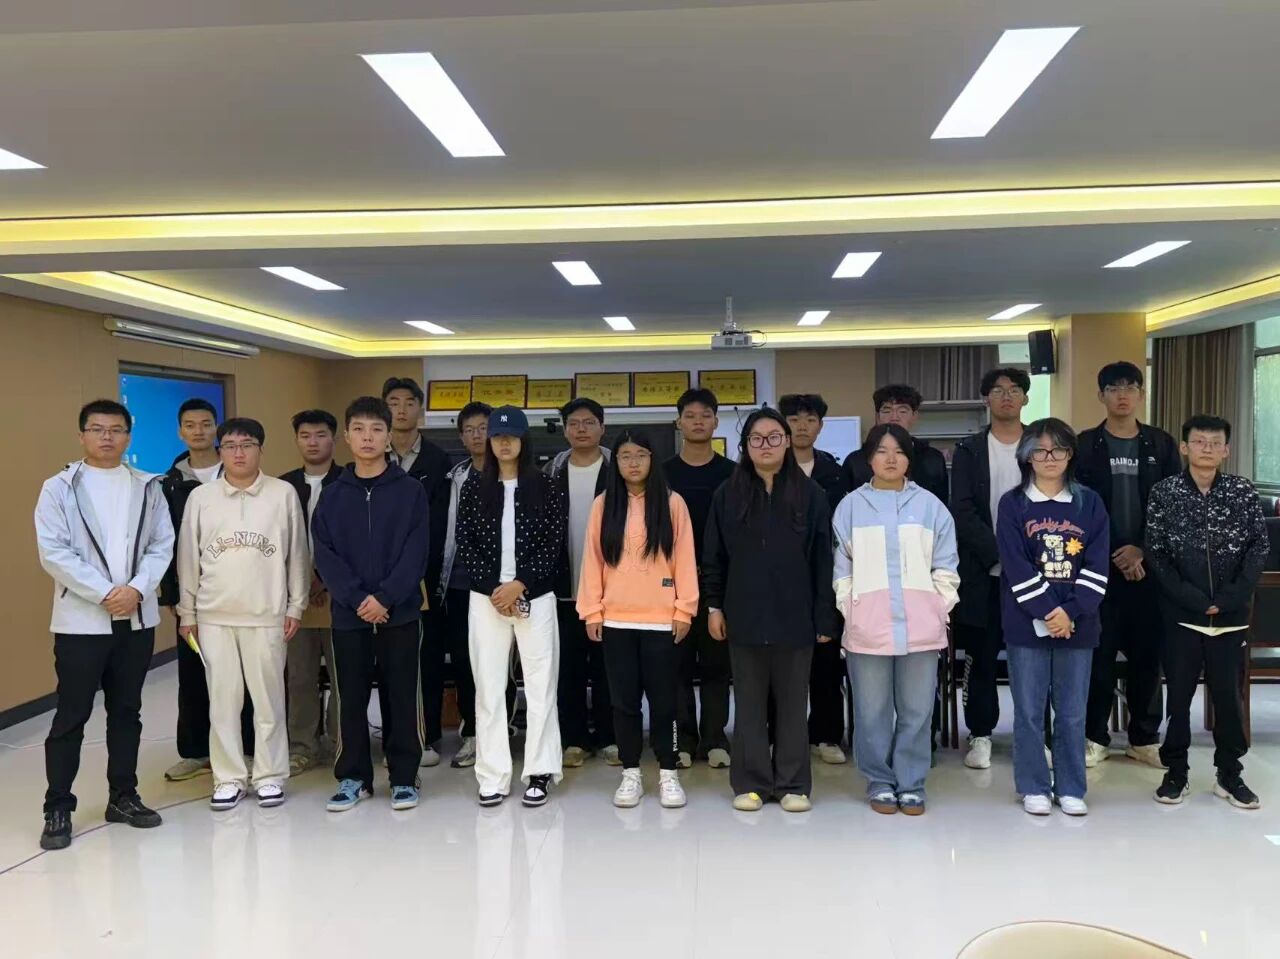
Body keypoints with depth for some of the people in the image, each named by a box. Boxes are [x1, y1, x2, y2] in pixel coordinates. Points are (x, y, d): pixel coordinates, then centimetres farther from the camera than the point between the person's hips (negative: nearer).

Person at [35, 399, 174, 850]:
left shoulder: (148, 487, 6)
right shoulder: (59, 488, -1)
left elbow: (162, 545, 2)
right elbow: (54, 553, -9)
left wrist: (136, 589, -13)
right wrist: (105, 594, -15)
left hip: (137, 618, 3)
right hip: (81, 620, -3)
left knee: (127, 712, 12)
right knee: (71, 717, 2)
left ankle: (123, 797, 23)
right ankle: (57, 810, 12)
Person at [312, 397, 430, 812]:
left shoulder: (411, 491, 0)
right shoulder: (332, 495, 6)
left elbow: (416, 553, -7)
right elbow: (324, 555, -1)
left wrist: (384, 597, -16)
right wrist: (357, 598, -14)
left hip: (400, 613, -2)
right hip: (348, 614, 2)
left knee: (402, 697, 5)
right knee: (351, 699, 9)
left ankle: (404, 777, 17)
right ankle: (353, 777, 22)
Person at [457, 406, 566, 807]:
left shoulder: (547, 487, 2)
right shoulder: (474, 486, 6)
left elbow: (554, 545, -4)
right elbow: (465, 545, 1)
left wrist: (519, 585, -13)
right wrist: (494, 589, -9)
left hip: (535, 597, -1)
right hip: (486, 599, 2)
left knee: (540, 685, 2)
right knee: (488, 687, 4)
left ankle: (539, 773, 12)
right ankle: (493, 776, 12)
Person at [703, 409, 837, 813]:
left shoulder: (810, 494, -1)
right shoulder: (728, 495, 4)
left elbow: (822, 560, -1)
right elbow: (713, 556, 7)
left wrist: (825, 616, -4)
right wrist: (714, 606, 2)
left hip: (794, 616, -1)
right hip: (744, 616, 1)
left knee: (793, 702, 8)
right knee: (749, 703, 8)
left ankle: (793, 784, 19)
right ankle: (751, 783, 18)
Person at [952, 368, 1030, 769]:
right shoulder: (968, 450, 5)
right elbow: (963, 512, -4)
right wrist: (1001, 553, -14)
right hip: (983, 573, 0)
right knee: (981, 657, 4)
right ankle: (980, 735, 16)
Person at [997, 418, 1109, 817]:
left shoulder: (1089, 503, 6)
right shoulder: (1013, 504, -1)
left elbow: (1098, 566, -1)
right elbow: (1015, 567, -8)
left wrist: (1071, 612, -12)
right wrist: (1048, 612, -16)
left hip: (1078, 624, 2)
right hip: (1026, 623, -2)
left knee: (1073, 712, 9)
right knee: (1029, 711, 4)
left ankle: (1071, 789, 21)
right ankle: (1034, 788, 16)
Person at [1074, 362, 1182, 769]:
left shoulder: (1161, 444, 8)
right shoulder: (1085, 444, 2)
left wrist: (1142, 551, -8)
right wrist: (1115, 554, -10)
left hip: (1148, 564, 2)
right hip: (1099, 564, -2)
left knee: (1148, 652, 6)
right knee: (1098, 652, 1)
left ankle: (1145, 739, 18)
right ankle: (1095, 737, 12)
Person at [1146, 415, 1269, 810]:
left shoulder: (1244, 492, 3)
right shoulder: (1164, 493, -1)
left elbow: (1259, 548, 0)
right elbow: (1157, 554, -4)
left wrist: (1231, 597, -11)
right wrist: (1193, 599, -12)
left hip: (1231, 614, 1)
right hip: (1181, 612, -1)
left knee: (1228, 694, 8)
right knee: (1179, 694, 6)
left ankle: (1229, 774, 21)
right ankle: (1176, 772, 17)